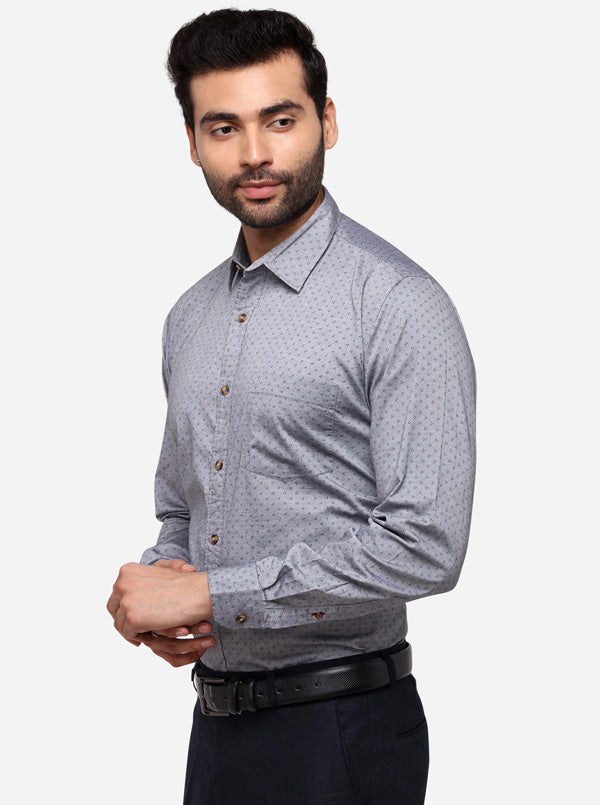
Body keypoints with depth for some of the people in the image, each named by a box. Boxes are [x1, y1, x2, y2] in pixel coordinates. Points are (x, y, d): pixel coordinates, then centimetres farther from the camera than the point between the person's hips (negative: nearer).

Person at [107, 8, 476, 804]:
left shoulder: (398, 306, -13)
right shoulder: (190, 319, 11)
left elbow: (424, 545, -21)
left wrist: (209, 593, -18)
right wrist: (156, 587, -2)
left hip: (340, 733, -6)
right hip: (217, 718, 6)